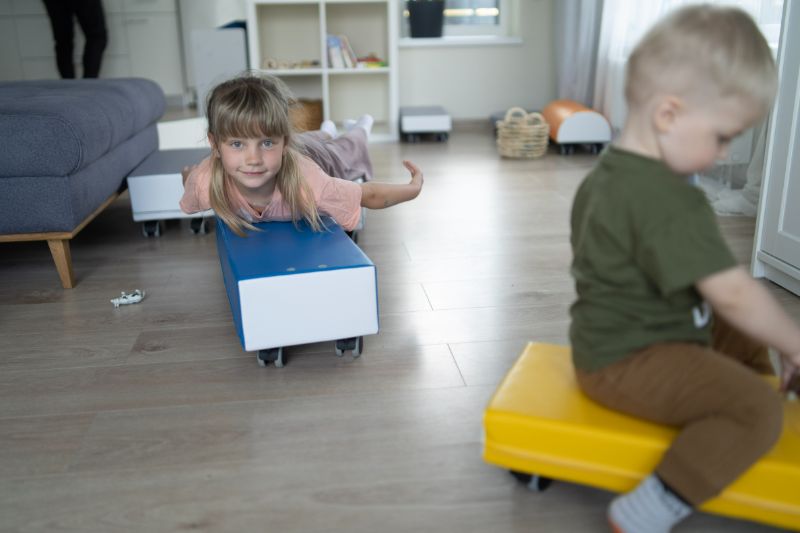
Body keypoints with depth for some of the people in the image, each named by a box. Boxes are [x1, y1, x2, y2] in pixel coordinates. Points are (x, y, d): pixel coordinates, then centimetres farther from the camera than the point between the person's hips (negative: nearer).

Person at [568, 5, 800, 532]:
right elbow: (732, 293, -28)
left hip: (610, 338, 10)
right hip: (628, 361, -10)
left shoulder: (607, 173, 7)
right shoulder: (668, 200, -26)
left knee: (741, 338, 24)